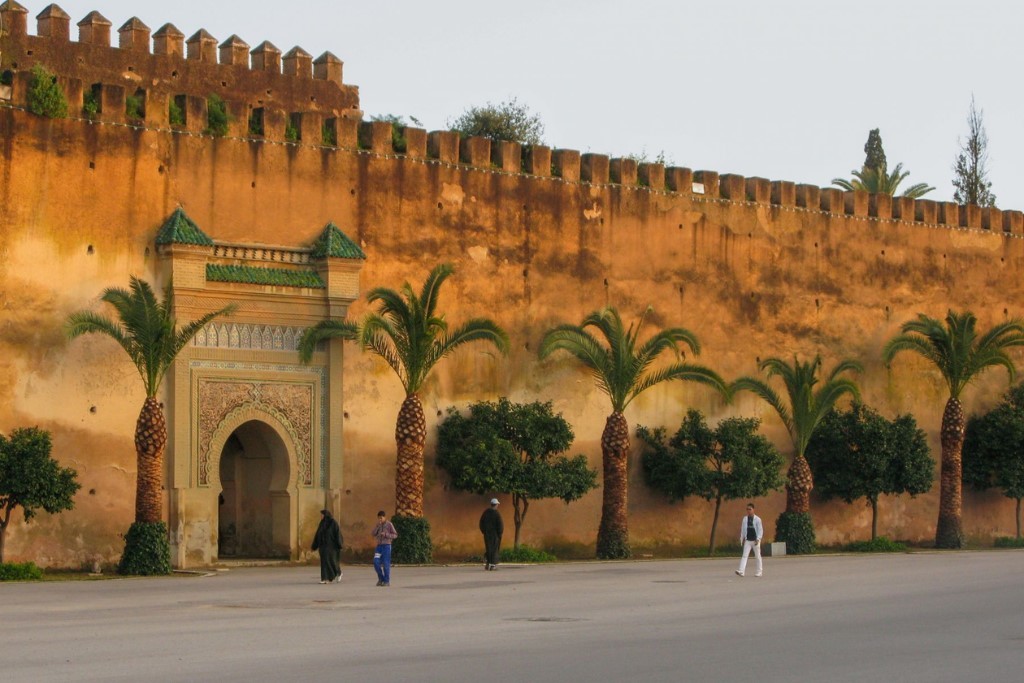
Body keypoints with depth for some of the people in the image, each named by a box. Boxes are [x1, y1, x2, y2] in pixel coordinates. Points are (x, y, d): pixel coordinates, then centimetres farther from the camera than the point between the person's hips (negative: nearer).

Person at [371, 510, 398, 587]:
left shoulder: (389, 525, -3)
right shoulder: (378, 525, 12)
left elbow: (395, 535, -4)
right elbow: (374, 534, 3)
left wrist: (385, 534, -15)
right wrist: (377, 526, -8)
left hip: (386, 546, -5)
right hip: (379, 545, 5)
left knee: (386, 564, -5)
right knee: (376, 562, -5)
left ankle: (387, 581, 1)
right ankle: (381, 578, 10)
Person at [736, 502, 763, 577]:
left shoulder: (757, 519, -4)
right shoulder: (745, 519, 7)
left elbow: (760, 530, -6)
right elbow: (743, 529, 12)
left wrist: (758, 539, -15)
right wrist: (742, 538, 6)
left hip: (755, 541, -3)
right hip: (747, 540, 3)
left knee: (757, 556, 7)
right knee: (744, 555, -9)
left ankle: (760, 571, 19)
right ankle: (741, 571, -20)